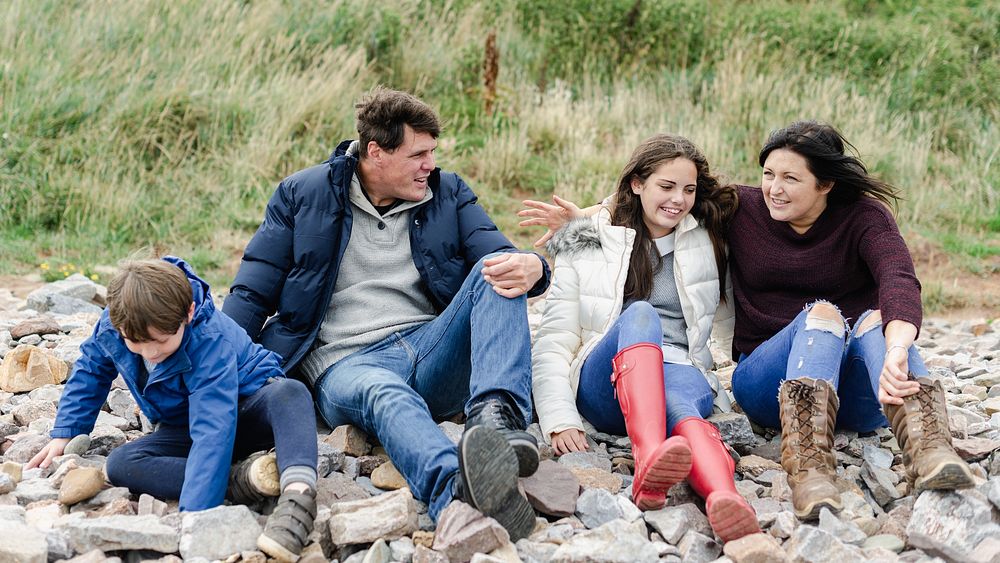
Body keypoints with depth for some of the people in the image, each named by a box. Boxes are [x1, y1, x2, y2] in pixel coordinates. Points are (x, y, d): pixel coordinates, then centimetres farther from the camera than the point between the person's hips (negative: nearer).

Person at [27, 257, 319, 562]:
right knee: (120, 464, -25)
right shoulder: (111, 326, -17)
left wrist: (193, 513, -50)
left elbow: (213, 429, -43)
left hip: (248, 411, -6)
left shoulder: (211, 341, -35)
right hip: (182, 428, 6)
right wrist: (64, 434, 5)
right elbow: (90, 373, 7)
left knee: (289, 392, -40)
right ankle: (240, 480, -36)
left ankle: (298, 491, -65)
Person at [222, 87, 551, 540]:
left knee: (497, 273, -22)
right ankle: (456, 491, -71)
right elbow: (251, 297, 7)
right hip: (345, 363, -3)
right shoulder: (302, 195, 8)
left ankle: (498, 416, -46)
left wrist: (530, 268, -23)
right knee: (385, 394, -40)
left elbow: (499, 257, 4)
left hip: (433, 352, 3)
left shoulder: (448, 192, 15)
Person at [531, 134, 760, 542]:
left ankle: (724, 499, -73)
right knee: (640, 314, -35)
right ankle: (650, 456, -62)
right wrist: (560, 422, -14)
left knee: (679, 400, -38)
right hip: (607, 387, -1)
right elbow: (552, 345, 2)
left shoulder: (708, 243, 19)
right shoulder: (585, 248, 11)